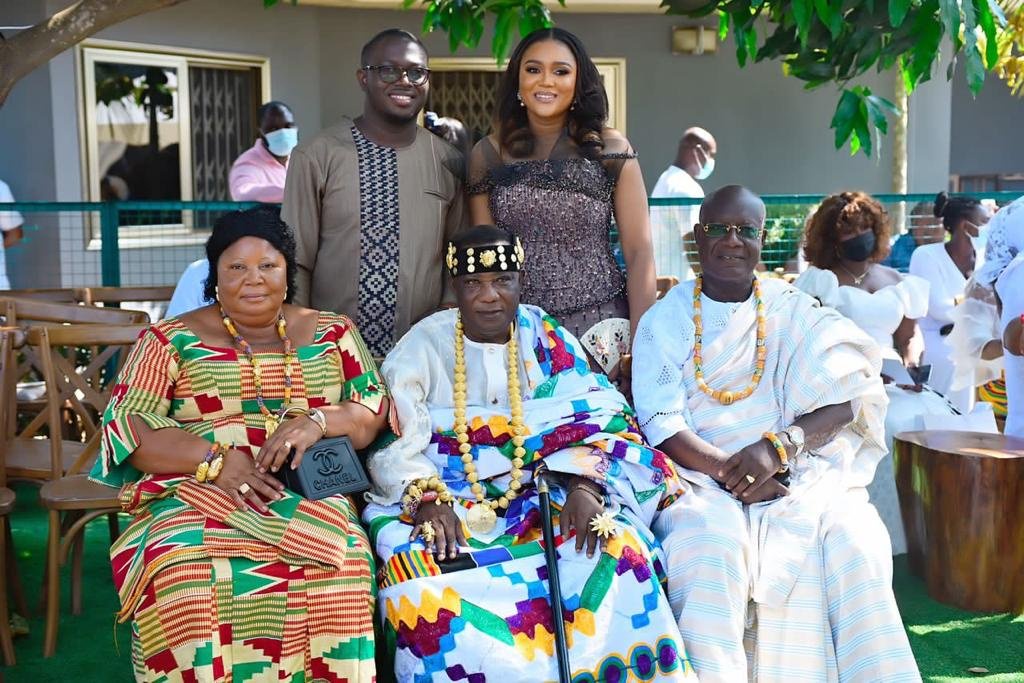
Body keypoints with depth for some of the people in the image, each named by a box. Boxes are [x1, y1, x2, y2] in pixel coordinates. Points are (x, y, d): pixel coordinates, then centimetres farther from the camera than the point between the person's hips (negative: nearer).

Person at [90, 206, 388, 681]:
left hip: (307, 493, 1)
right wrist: (213, 458, -16)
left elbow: (375, 411, 9)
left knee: (337, 566, -31)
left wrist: (317, 421, -13)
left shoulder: (331, 334, 14)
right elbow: (126, 424, 0)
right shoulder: (172, 340, 9)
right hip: (196, 493, -1)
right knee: (184, 572, -33)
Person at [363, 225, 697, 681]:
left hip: (539, 497, 1)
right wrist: (427, 498, -24)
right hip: (450, 501, -1)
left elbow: (596, 416, -3)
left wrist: (584, 486, -22)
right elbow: (393, 439, -7)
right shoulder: (424, 345, 0)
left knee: (615, 548, -25)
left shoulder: (545, 337, 5)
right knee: (420, 574, -31)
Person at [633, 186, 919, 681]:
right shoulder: (664, 321, 7)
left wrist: (779, 445, -21)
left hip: (795, 470, 2)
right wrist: (728, 471, -20)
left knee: (853, 539, -26)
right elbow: (661, 426, -4)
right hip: (699, 473, -1)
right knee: (711, 549, -32)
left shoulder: (793, 312, 11)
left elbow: (844, 399, -2)